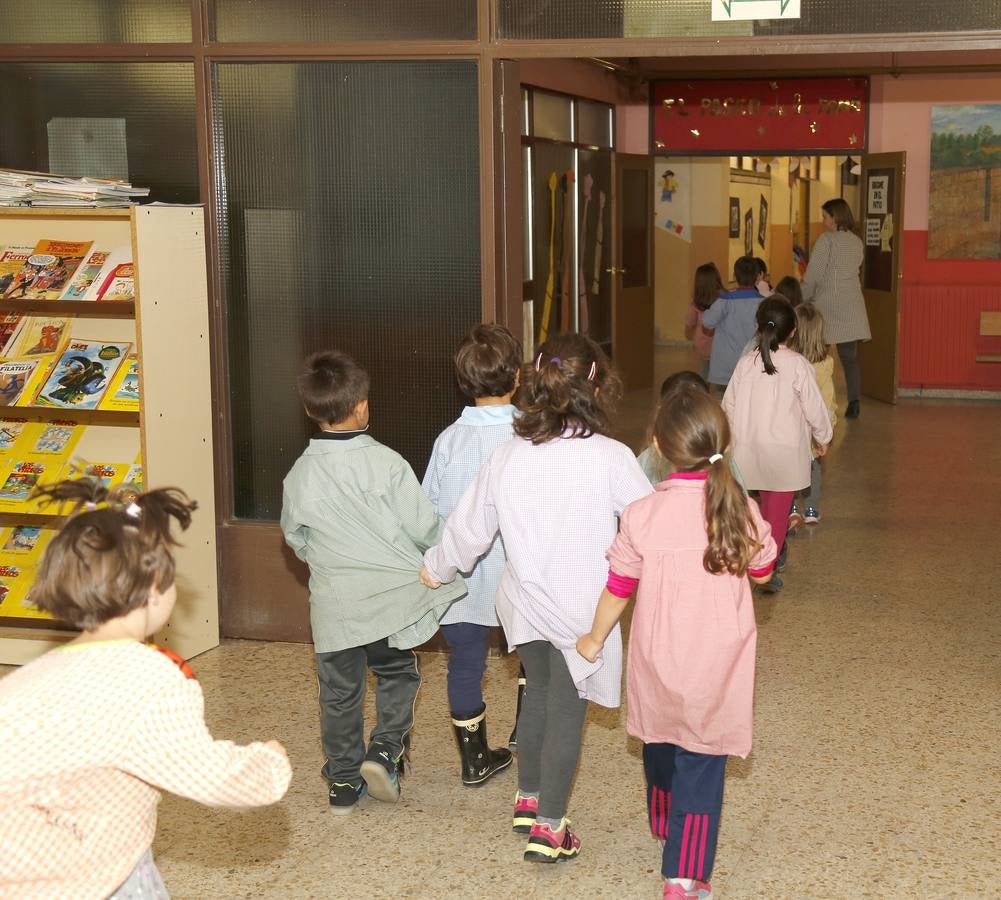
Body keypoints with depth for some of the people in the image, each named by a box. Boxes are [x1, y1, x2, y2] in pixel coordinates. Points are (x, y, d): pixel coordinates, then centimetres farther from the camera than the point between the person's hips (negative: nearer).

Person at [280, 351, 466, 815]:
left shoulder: (299, 475, -5)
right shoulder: (387, 463, -15)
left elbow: (296, 539, 8)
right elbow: (424, 528, -11)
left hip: (333, 605, 2)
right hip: (391, 597, -2)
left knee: (339, 693, 15)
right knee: (397, 676, 20)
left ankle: (344, 783, 22)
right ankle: (385, 749, 2)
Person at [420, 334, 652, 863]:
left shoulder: (508, 456, -4)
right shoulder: (611, 457, -17)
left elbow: (468, 528, 6)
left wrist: (437, 569, 24)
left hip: (524, 603, 5)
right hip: (582, 610, -4)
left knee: (538, 695, 24)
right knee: (567, 713, 7)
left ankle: (528, 799, 38)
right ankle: (548, 829, 12)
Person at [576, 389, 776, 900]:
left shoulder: (641, 515, -14)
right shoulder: (742, 512, -12)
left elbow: (618, 590, -3)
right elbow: (761, 574, 6)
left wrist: (595, 639, 13)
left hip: (658, 661, 1)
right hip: (717, 666, -1)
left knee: (661, 747, 24)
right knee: (701, 763, 5)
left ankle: (665, 826, 48)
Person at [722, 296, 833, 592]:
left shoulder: (746, 363, -4)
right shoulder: (798, 365, -14)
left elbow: (729, 404, 3)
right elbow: (813, 407, -8)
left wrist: (734, 434, 22)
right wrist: (823, 437, 10)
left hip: (752, 446, 4)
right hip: (786, 450, -4)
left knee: (768, 500, 23)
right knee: (779, 508, 4)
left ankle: (775, 554, 34)